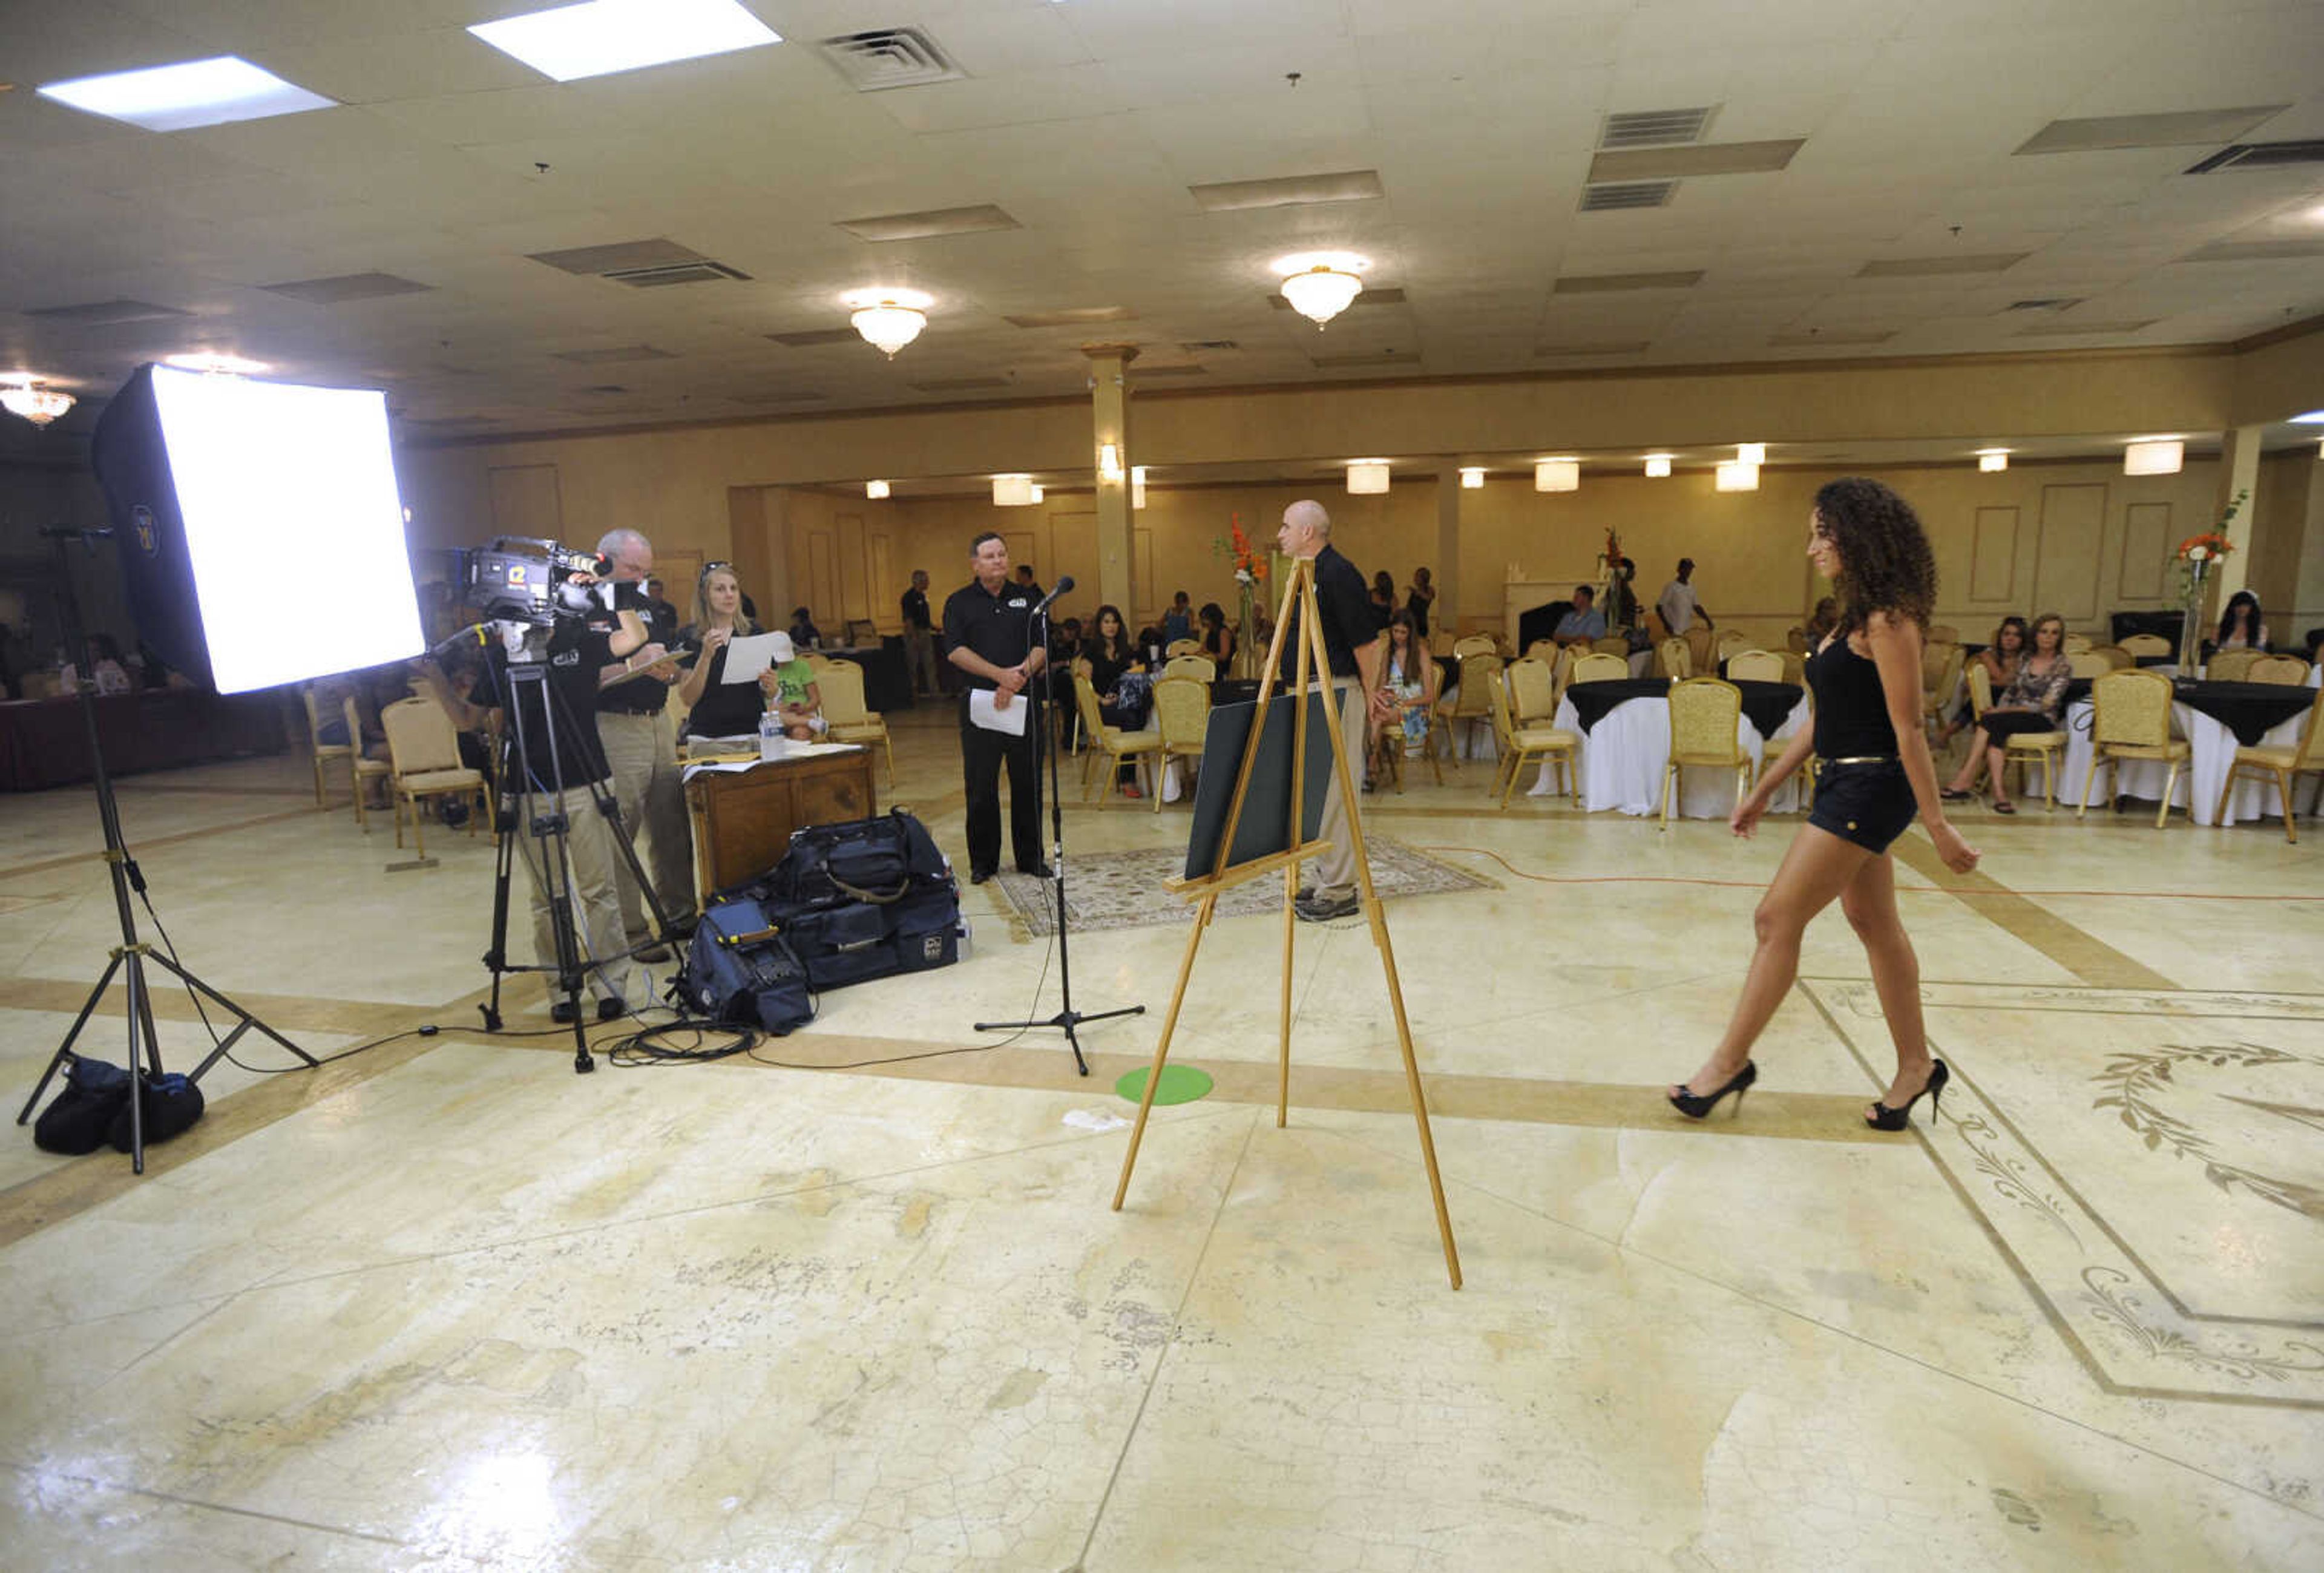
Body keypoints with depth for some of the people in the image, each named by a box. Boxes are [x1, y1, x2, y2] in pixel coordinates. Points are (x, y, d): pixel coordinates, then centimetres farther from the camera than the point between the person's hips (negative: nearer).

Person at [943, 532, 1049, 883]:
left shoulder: (1027, 598, 11)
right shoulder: (959, 603, 6)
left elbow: (1042, 648, 3)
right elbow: (956, 651, -6)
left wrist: (1018, 678, -13)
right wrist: (1001, 675, -16)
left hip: (1023, 703, 2)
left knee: (1028, 783, 5)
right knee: (981, 786, 2)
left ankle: (1031, 857, 17)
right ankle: (983, 861, 13)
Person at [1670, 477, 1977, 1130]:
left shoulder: (1888, 619, -15)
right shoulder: (1852, 618, 13)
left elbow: (1908, 730, -18)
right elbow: (1824, 720, 17)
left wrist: (1937, 826, -17)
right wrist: (1763, 791, 18)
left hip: (1870, 789, -10)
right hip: (1845, 784, 10)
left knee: (1777, 920, -6)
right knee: (1874, 924, 15)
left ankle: (1730, 1061, 5)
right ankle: (1916, 1065, 27)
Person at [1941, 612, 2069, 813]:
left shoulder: (2063, 664, 0)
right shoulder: (2024, 659, 15)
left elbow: (2046, 704, -9)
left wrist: (2002, 712, -15)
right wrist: (1999, 709, -5)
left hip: (2042, 721, -4)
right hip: (2012, 716, 4)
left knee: (1990, 721, -33)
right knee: (1995, 732, -34)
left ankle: (1963, 782, -39)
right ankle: (1999, 793, -44)